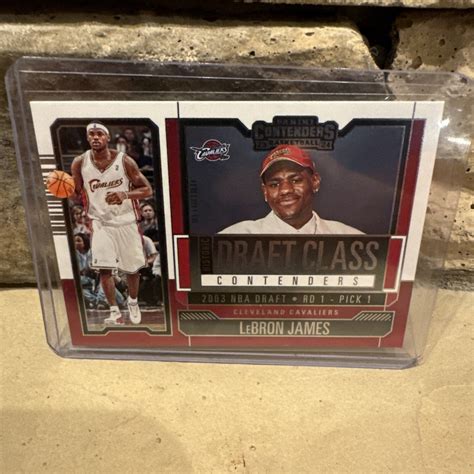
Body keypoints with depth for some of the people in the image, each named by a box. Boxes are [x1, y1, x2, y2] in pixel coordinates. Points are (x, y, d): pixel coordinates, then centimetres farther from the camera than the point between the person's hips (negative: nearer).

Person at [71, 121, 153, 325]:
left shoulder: (124, 160, -11)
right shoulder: (79, 163, -5)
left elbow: (147, 190, -8)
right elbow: (77, 194, 6)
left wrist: (125, 194, -26)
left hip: (126, 222, 0)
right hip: (100, 222, 1)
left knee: (132, 268, 9)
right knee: (104, 268, -11)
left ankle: (133, 302, 36)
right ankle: (115, 312, 5)